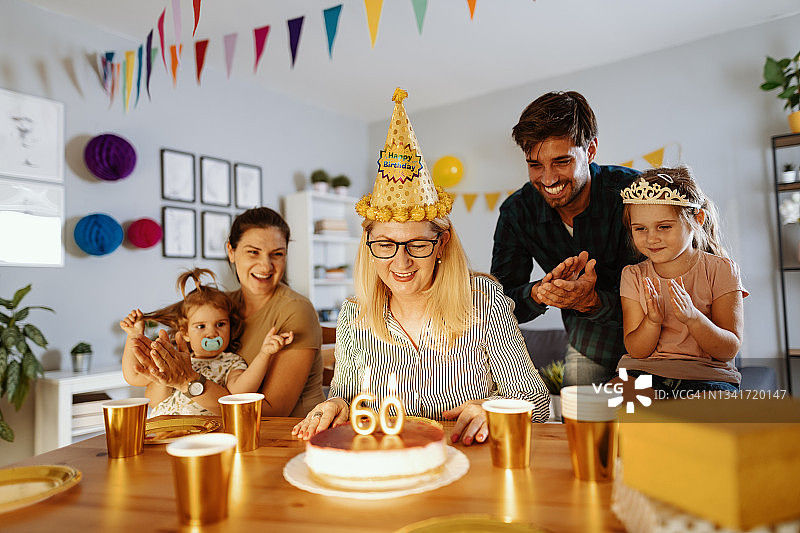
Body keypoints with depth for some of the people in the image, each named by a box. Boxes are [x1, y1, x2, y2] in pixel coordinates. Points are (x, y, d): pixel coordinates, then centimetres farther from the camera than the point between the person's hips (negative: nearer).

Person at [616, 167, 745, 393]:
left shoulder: (720, 269, -1)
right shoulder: (633, 276, 5)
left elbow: (729, 351, -7)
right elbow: (636, 351, 0)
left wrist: (692, 317, -26)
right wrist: (652, 321, -21)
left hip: (706, 376, -1)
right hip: (643, 371, 1)